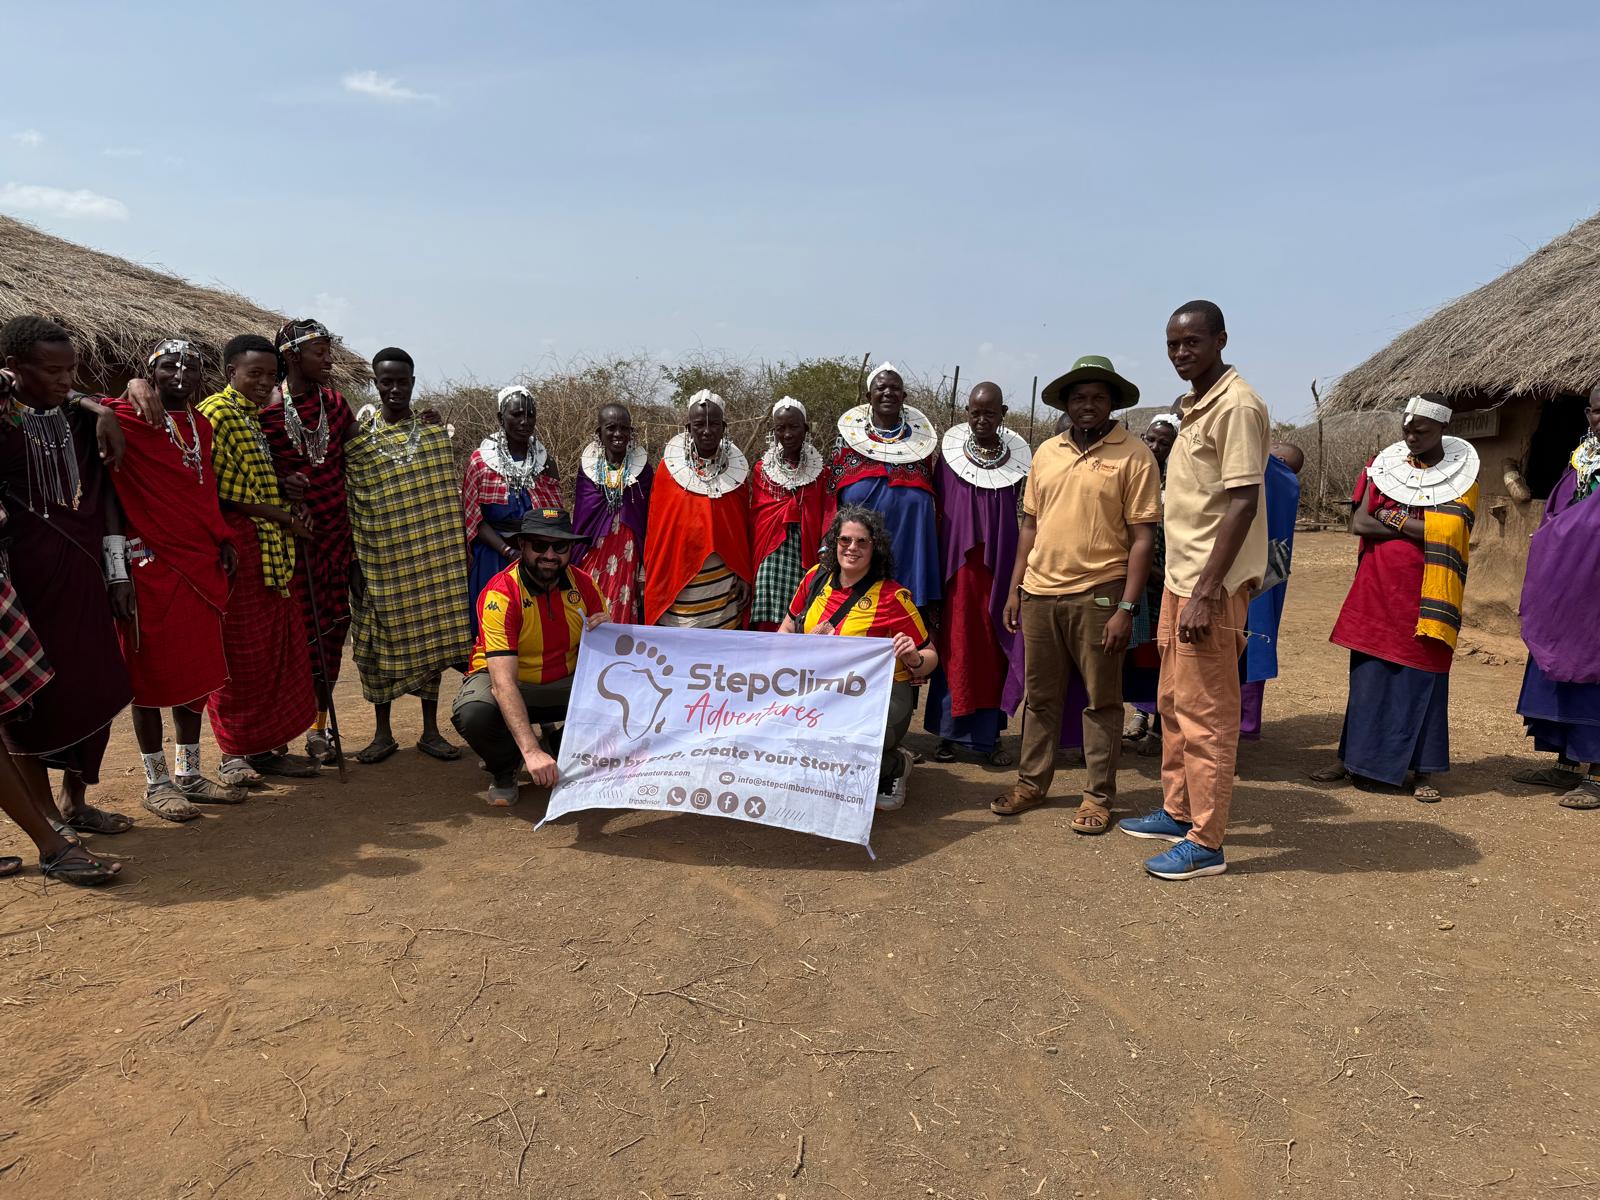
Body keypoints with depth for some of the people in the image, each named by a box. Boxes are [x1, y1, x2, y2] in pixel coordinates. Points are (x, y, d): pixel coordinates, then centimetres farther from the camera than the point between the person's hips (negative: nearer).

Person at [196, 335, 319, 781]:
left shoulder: (259, 416, 18)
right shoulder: (215, 413, -9)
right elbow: (214, 491, -15)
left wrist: (287, 491, 4)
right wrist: (269, 510, -14)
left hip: (271, 548, 9)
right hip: (237, 545, -8)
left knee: (280, 646, 9)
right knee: (240, 650, -2)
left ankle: (268, 747, 18)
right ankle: (235, 752, 10)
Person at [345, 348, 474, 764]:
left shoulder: (434, 430, 5)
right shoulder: (359, 437, 0)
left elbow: (449, 494, 7)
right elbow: (352, 505, -1)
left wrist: (458, 550, 4)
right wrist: (356, 561, -5)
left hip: (433, 557, 1)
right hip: (383, 559, -1)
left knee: (432, 635, 6)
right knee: (383, 639, 5)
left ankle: (431, 730, 17)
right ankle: (383, 732, 19)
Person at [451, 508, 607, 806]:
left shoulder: (583, 585, -10)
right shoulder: (500, 595, -24)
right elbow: (503, 683, -35)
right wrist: (531, 751, -46)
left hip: (565, 682, 3)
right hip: (509, 683, -3)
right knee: (473, 714, -36)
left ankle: (558, 747, 7)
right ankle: (504, 769, 0)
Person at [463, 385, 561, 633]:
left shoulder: (545, 459, 5)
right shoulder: (480, 460, -3)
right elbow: (474, 518, -5)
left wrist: (521, 524, -15)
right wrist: (509, 552, -17)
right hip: (495, 556, -2)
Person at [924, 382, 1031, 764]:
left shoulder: (1018, 459, 3)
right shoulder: (949, 455, 1)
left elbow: (1024, 519, 7)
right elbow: (937, 514, 3)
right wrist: (934, 569, -1)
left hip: (1001, 567, 1)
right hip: (958, 564, -1)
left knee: (997, 649, 4)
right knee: (956, 646, 1)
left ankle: (989, 733, 13)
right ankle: (950, 733, 9)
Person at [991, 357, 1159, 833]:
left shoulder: (1134, 456, -5)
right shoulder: (1046, 453, 11)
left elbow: (1142, 538, -8)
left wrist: (1127, 608, -14)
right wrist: (1014, 589, 11)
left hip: (1097, 595, -5)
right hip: (1039, 593, 5)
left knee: (1101, 701, 6)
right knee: (1039, 695, 14)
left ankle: (1098, 796, 18)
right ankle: (1032, 782, 27)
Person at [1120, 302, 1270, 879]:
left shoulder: (1237, 404, -14)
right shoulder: (1194, 405, 15)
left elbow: (1242, 503, -20)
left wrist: (1206, 592, -23)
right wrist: (1183, 583, 17)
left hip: (1210, 584, -10)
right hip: (1181, 576, 10)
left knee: (1205, 715, -3)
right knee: (1173, 703, 17)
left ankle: (1206, 844, 7)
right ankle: (1177, 811, 31)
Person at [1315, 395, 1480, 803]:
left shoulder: (1461, 477, -1)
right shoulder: (1381, 466, 6)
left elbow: (1446, 534, -16)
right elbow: (1358, 524, -5)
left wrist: (1392, 518, -10)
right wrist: (1416, 529, -11)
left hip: (1426, 597, -2)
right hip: (1376, 590, 2)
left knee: (1423, 679, 3)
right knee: (1368, 675, 8)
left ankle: (1423, 771, 12)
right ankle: (1351, 757, 17)